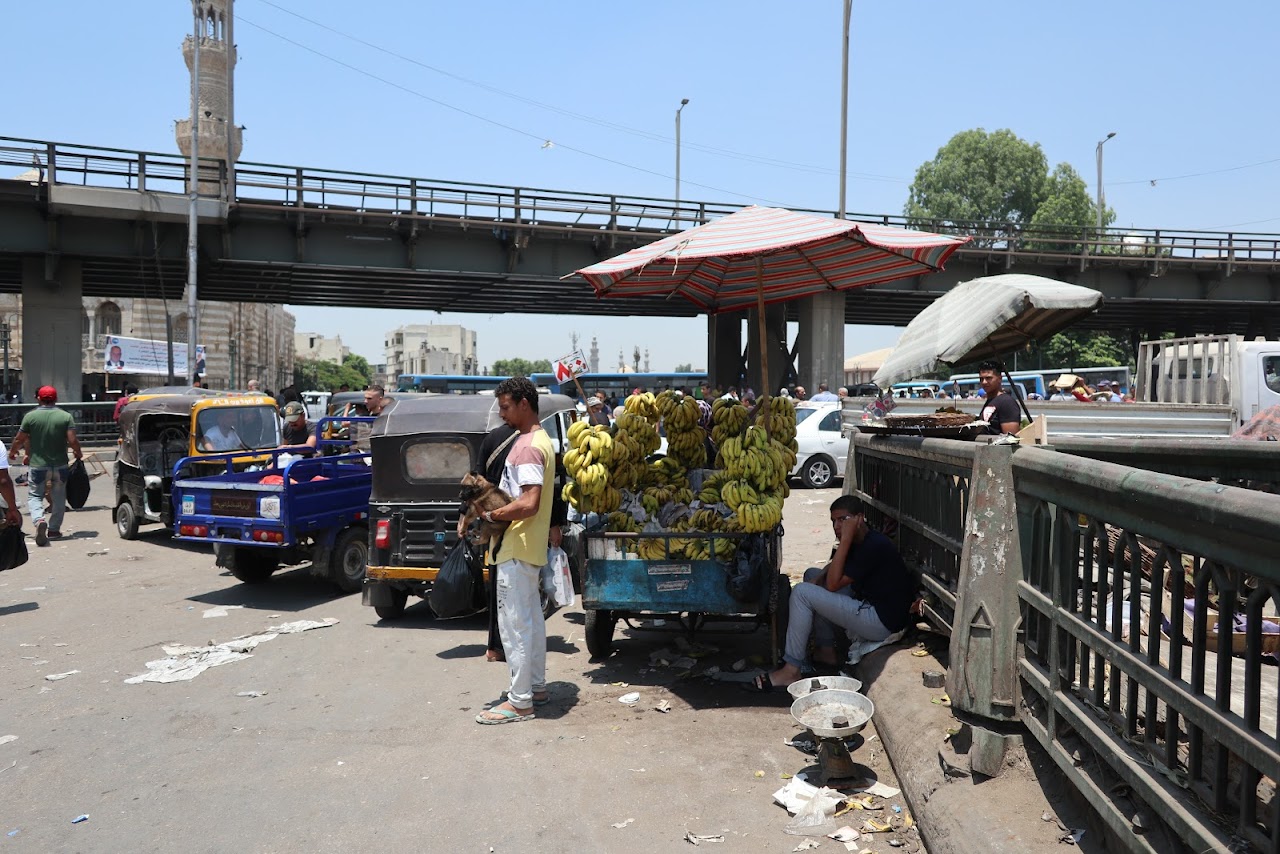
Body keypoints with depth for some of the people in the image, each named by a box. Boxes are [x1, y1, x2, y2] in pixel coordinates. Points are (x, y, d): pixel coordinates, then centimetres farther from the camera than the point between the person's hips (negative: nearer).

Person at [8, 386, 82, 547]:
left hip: (38, 465, -1)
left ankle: (39, 520, -19)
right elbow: (73, 441, -10)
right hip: (60, 465, 1)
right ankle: (53, 529, 18)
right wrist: (78, 454, 9)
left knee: (34, 496, 8)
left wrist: (12, 452, 21)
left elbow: (19, 440, 1)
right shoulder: (66, 416, -5)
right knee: (58, 497, 14)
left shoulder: (30, 416, -5)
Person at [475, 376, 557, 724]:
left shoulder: (527, 447, -19)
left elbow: (528, 504, -27)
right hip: (530, 546, 11)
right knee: (531, 618, 17)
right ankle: (536, 686, 28)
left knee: (515, 623, -4)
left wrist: (491, 515, -15)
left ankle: (520, 702, 2)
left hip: (517, 549, -11)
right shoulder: (540, 440, 13)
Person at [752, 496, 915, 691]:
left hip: (883, 622, -11)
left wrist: (845, 539, -22)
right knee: (812, 575, 17)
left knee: (801, 592, -15)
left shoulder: (874, 546, -22)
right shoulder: (859, 542, 8)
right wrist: (818, 578, -3)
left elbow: (833, 584, -22)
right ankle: (826, 650, 15)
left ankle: (791, 670, -10)